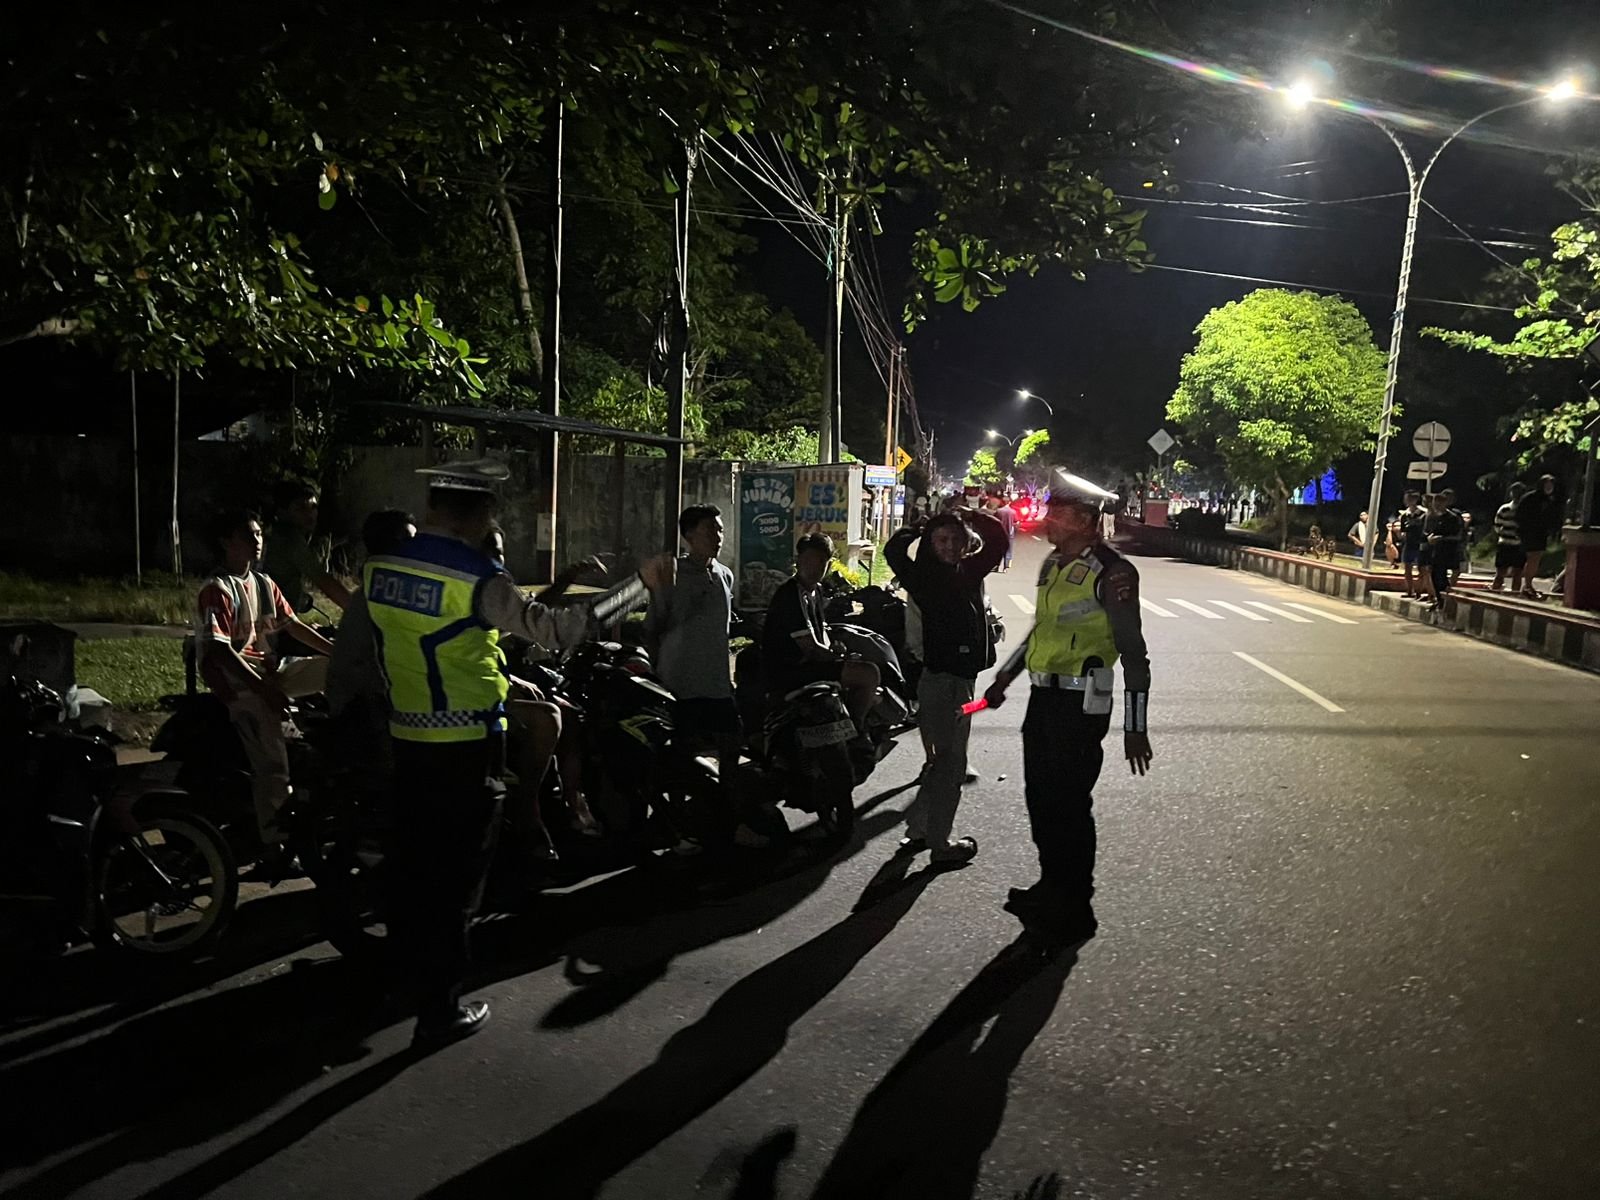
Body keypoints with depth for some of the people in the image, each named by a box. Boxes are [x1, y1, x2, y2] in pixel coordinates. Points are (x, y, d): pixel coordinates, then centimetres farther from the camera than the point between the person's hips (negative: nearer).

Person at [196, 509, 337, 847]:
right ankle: (274, 842, -14)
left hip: (273, 667, 8)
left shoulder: (264, 582, 14)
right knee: (272, 763, -19)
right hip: (238, 680, -8)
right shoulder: (216, 590, -11)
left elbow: (293, 625, 15)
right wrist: (263, 689, -26)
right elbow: (220, 651, -19)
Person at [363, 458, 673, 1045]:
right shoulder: (478, 582, -20)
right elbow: (558, 629, -23)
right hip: (466, 748, -6)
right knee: (456, 879, 5)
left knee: (417, 868, 19)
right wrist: (641, 582, -17)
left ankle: (419, 971, 35)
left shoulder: (379, 569, 1)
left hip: (406, 739, 6)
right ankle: (440, 1010, 13)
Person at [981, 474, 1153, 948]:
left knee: (1069, 806, -1)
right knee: (1040, 799, 16)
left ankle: (1074, 911, 14)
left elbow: (1133, 652, -13)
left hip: (1080, 704, -8)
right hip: (1043, 697, 8)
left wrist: (1135, 727, -14)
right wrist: (1004, 678, 24)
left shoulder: (1112, 573, -14)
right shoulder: (1053, 564, 11)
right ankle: (1052, 887, 33)